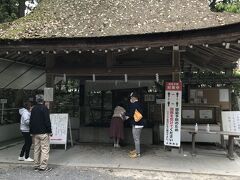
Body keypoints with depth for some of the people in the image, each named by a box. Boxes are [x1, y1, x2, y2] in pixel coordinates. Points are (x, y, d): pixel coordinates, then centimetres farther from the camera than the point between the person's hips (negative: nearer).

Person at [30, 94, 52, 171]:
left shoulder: (33, 109, 12)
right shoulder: (44, 108, -11)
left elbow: (31, 121, 17)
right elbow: (47, 121, -15)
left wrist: (32, 132, 23)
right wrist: (50, 131, -9)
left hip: (35, 133, 7)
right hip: (43, 133, -7)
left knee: (36, 149, 13)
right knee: (45, 149, -3)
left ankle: (36, 165, 19)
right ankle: (43, 166, -3)